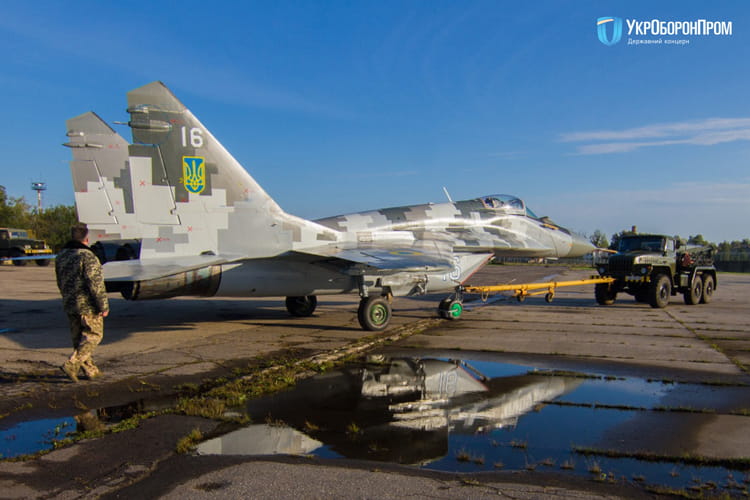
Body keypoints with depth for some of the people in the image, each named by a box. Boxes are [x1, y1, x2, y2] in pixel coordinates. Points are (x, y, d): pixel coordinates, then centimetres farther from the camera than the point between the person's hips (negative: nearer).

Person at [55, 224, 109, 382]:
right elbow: (96, 284, -20)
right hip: (88, 305, -8)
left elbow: (61, 283, 18)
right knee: (93, 335, 2)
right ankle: (71, 364, -8)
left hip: (69, 305, 8)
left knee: (78, 338, 13)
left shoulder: (61, 256, 9)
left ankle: (90, 370, 20)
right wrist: (104, 306, -14)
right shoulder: (87, 256, -18)